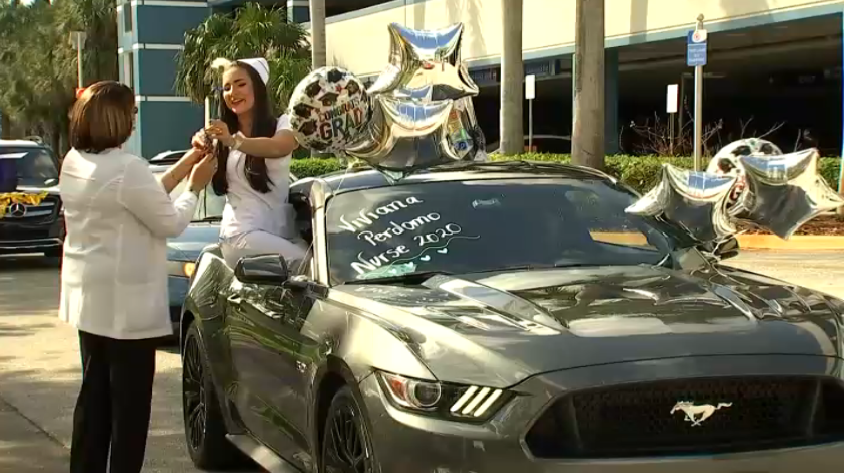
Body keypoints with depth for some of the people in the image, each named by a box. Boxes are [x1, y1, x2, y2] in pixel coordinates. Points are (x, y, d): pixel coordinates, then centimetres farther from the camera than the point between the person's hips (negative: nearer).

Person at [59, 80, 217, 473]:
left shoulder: (74, 163, 7)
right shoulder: (125, 169, -22)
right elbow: (171, 222, -14)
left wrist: (184, 166, 12)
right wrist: (194, 186, 1)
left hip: (88, 299, 9)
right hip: (123, 302, -9)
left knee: (95, 393, 16)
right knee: (129, 400, 1)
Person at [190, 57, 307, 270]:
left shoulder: (283, 125, 6)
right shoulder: (222, 137, 13)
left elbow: (277, 147, -19)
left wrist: (235, 142, -36)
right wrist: (200, 151, -24)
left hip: (283, 232, 2)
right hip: (242, 233, -2)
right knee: (307, 263, -23)